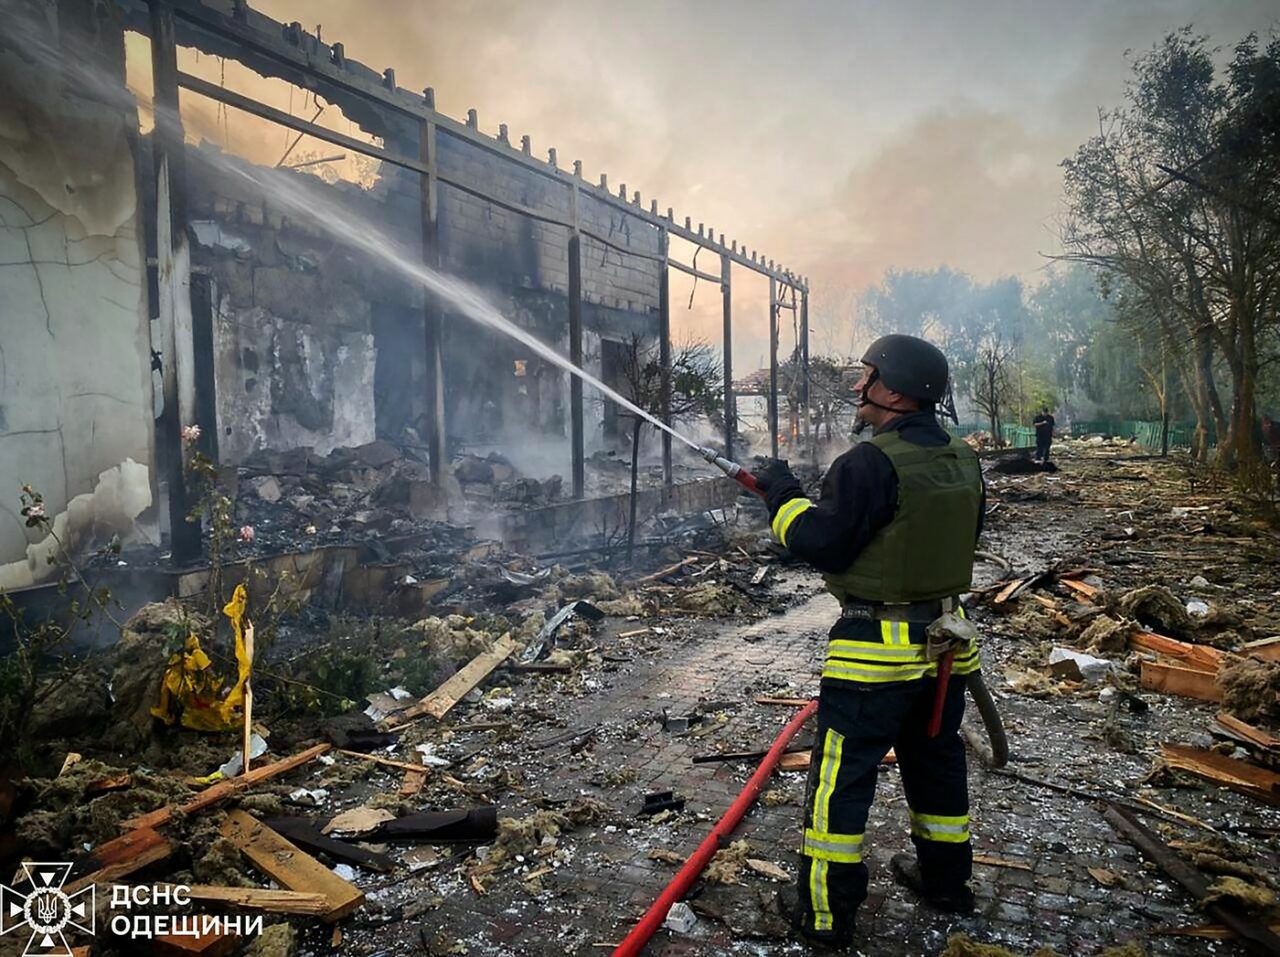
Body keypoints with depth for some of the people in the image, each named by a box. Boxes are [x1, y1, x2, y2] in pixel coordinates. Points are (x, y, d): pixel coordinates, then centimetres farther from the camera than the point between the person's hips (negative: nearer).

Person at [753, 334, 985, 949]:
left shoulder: (871, 464, -21)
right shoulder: (964, 462, 5)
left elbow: (822, 545, -19)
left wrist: (781, 495, -5)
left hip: (877, 648, -8)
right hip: (946, 642, 8)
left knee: (840, 776, 4)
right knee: (936, 760, 23)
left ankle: (825, 911, 14)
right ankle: (944, 879, 40)